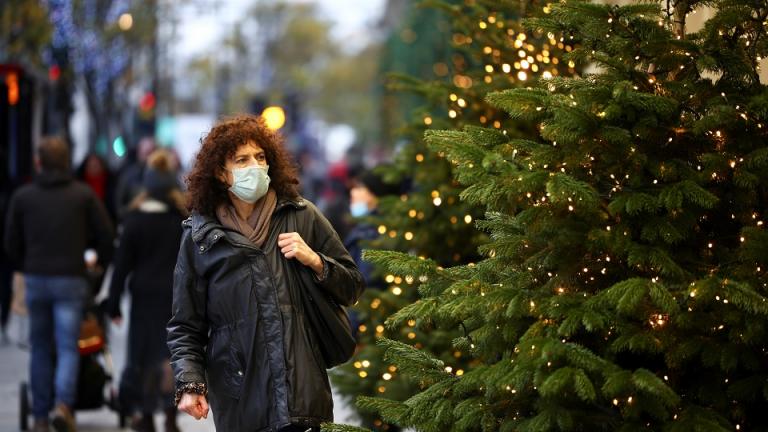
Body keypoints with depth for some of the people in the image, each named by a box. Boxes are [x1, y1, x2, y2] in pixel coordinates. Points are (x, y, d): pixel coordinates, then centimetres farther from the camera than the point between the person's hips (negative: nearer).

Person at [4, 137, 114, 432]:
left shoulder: (22, 196, 3)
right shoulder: (83, 195, 0)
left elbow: (11, 244, 6)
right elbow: (105, 236, 2)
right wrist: (102, 262, 21)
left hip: (36, 279, 2)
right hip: (71, 279, -1)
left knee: (40, 348, 11)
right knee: (68, 347, -1)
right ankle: (63, 403, -23)